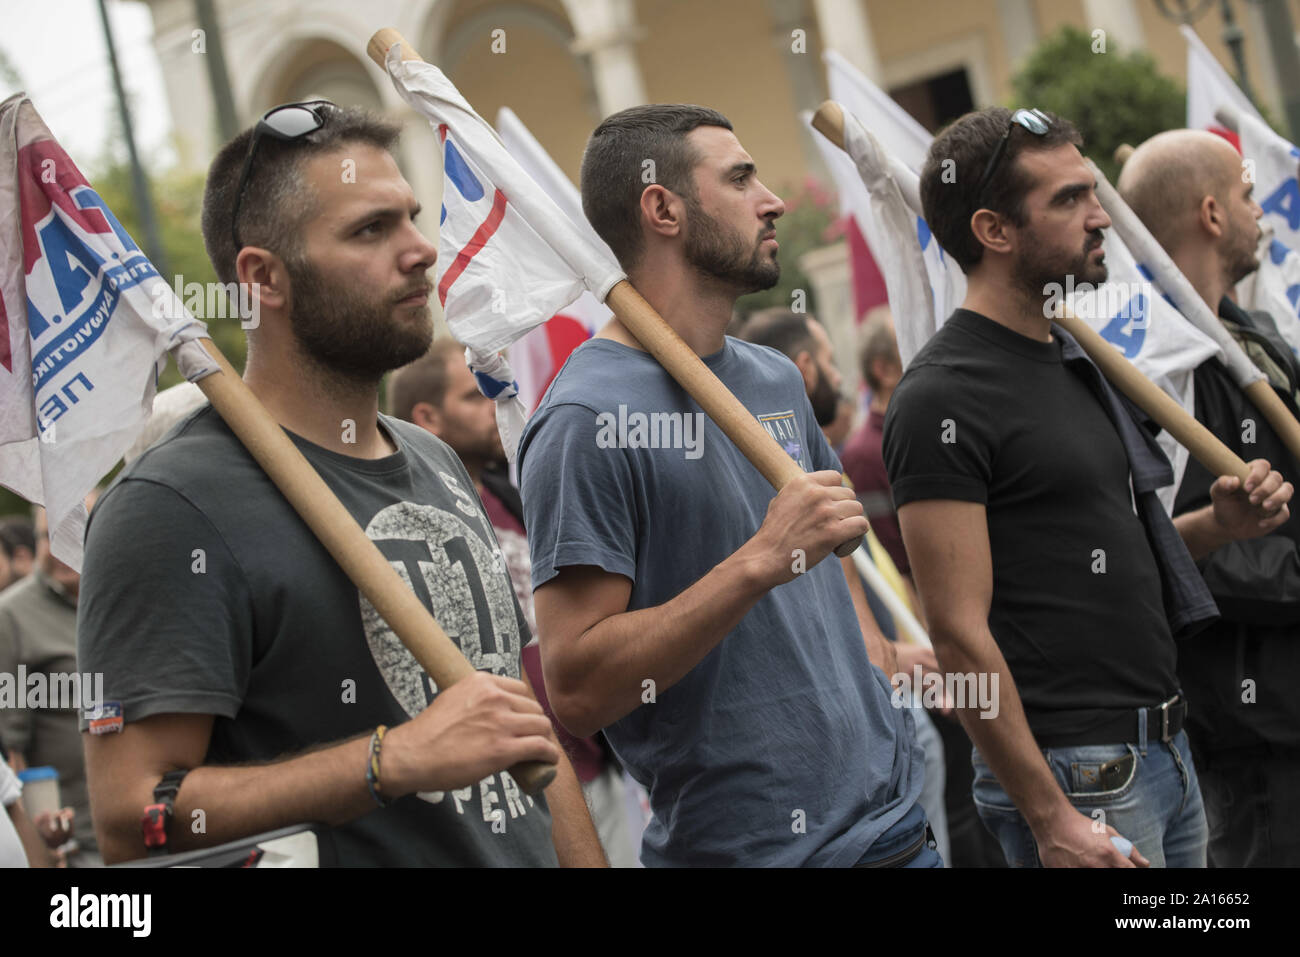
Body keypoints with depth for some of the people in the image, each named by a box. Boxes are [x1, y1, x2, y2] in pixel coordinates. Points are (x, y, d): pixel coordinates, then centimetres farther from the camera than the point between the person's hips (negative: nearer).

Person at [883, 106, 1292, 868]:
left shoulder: (1074, 359, 13)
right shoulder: (944, 398, -15)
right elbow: (960, 633, -19)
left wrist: (1219, 525, 3)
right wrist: (1050, 820, -20)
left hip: (1164, 748, 9)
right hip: (1076, 774, -9)